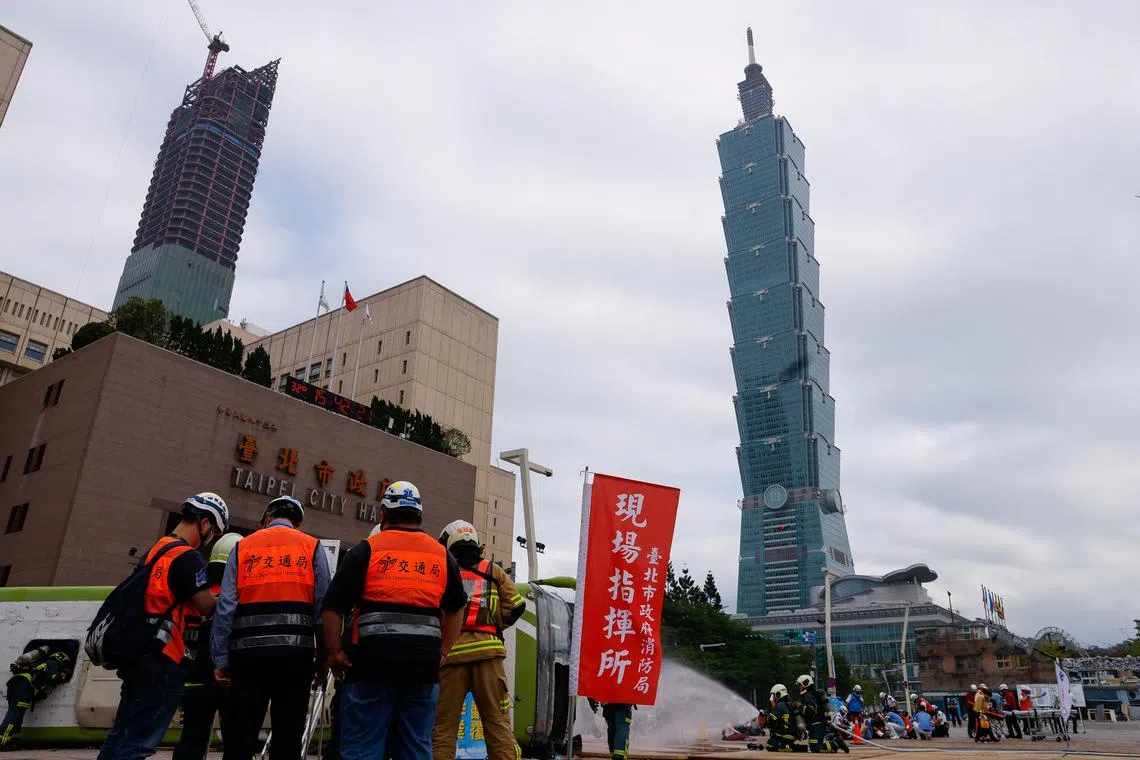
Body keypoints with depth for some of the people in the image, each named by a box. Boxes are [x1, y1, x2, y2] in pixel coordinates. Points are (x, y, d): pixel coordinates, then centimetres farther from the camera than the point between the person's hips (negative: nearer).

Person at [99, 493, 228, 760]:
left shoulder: (155, 550, 15)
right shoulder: (188, 557, -15)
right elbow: (208, 607, -15)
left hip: (138, 651, 10)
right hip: (162, 659, -10)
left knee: (122, 732, 16)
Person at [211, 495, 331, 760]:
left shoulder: (242, 547, 12)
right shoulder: (312, 547, 9)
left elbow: (225, 607, 3)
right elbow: (323, 606, 0)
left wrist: (221, 660, 4)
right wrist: (323, 656, 5)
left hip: (248, 649, 2)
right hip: (295, 649, -1)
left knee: (241, 734, 10)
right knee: (288, 733, 4)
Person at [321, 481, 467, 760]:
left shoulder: (367, 550, 0)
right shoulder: (442, 555, 13)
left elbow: (333, 607, -4)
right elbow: (457, 608, 22)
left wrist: (334, 652, 5)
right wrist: (442, 651, 23)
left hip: (374, 660, -3)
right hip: (424, 664, 4)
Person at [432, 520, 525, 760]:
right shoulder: (493, 571, 15)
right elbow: (516, 605, 7)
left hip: (450, 653, -1)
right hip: (486, 651, 1)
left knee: (443, 726, 6)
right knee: (498, 723, 4)